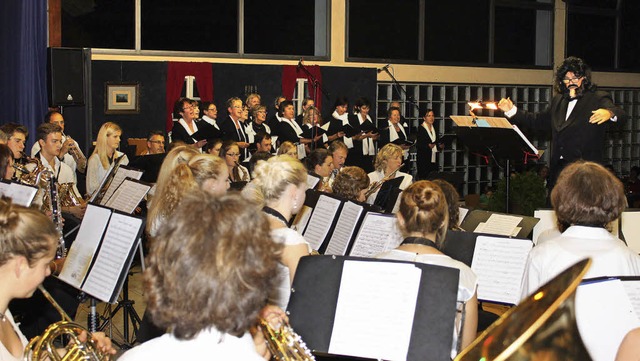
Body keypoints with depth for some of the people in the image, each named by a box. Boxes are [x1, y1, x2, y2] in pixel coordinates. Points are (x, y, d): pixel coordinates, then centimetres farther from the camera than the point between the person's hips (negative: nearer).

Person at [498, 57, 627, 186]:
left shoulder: (598, 99, 1)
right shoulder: (558, 101, 20)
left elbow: (621, 115, -14)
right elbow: (538, 120, 30)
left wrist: (609, 113, -39)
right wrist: (512, 110, 21)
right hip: (558, 168, 6)